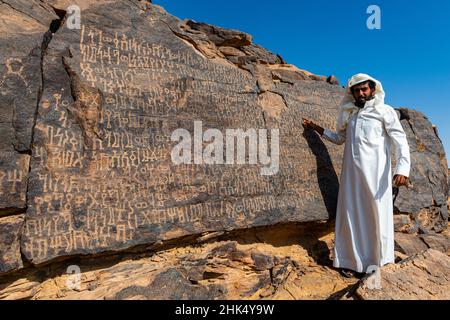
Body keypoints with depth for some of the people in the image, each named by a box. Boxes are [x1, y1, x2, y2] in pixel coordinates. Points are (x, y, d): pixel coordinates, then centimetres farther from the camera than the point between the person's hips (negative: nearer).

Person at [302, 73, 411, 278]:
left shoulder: (385, 112, 4)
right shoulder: (349, 114, 16)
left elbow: (400, 141, -4)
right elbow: (339, 138, 29)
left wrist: (402, 169, -18)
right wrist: (316, 128, 20)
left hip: (376, 174, -3)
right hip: (351, 174, 4)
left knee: (377, 216, 1)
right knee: (351, 215, 5)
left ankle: (377, 263, 14)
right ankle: (352, 261, 15)